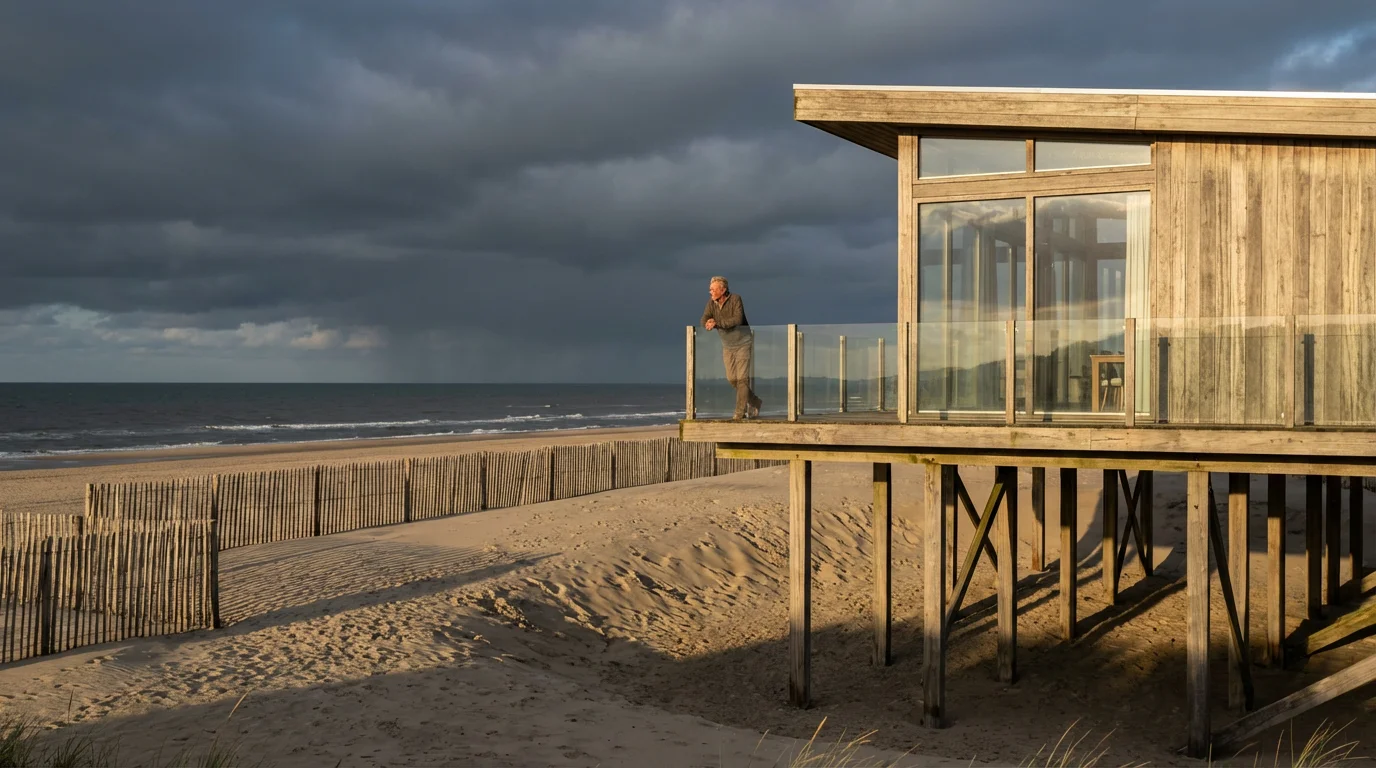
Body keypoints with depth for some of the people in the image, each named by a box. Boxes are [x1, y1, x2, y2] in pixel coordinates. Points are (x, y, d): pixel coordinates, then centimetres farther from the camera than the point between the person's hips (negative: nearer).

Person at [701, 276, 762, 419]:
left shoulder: (735, 299, -21)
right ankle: (754, 402, 24)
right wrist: (709, 323, -36)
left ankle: (740, 411, -5)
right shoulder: (711, 303, -5)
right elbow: (704, 321, -13)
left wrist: (717, 323, -38)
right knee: (732, 378, 6)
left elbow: (738, 319, -33)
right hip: (727, 346, 6)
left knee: (742, 378, -10)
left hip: (743, 344, -6)